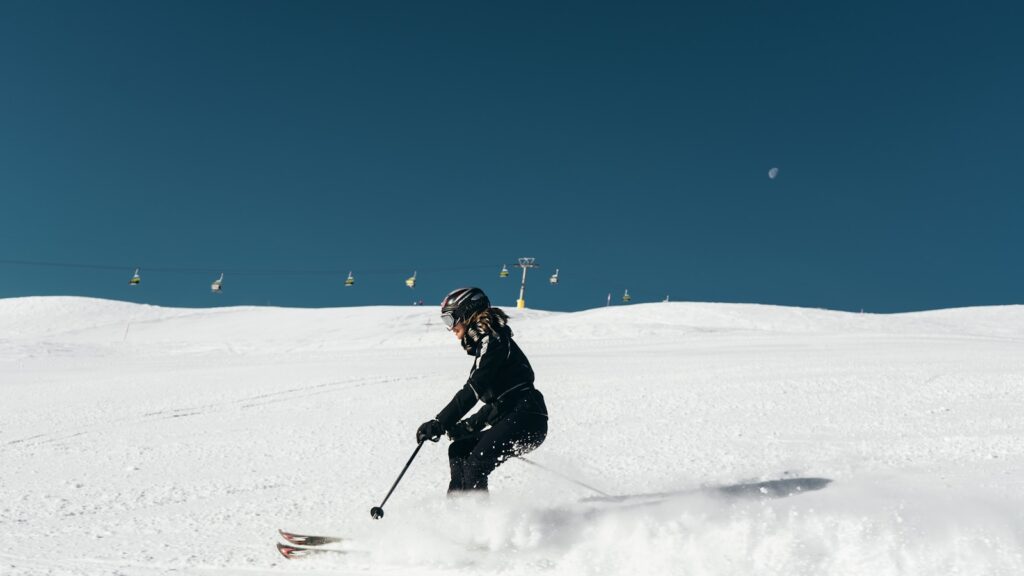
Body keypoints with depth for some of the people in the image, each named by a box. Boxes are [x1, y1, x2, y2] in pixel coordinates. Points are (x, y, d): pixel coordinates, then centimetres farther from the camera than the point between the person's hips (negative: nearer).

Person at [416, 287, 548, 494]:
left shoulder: (491, 341, -9)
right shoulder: (485, 342, 21)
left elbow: (472, 391, -18)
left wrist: (439, 424, -17)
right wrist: (469, 425, 17)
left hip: (525, 420, -10)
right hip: (512, 419, 10)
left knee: (475, 467, -17)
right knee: (458, 449, 12)